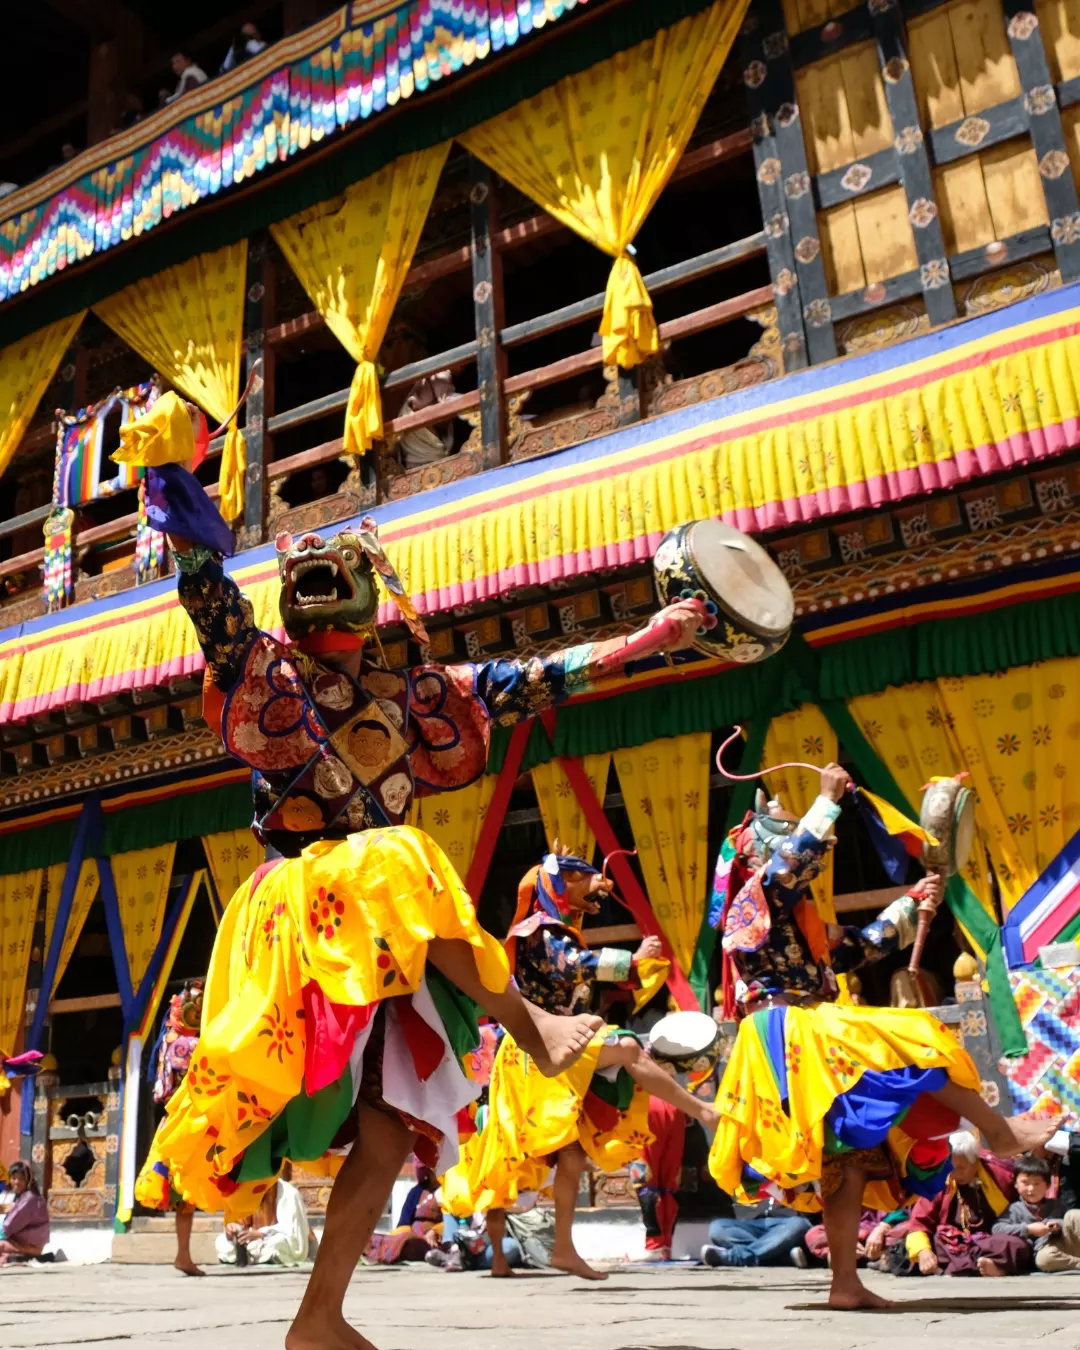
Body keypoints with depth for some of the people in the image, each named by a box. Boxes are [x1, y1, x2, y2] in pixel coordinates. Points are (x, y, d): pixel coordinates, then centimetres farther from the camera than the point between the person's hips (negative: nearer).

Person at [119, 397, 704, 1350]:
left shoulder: (406, 694, 14)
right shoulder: (264, 675, 3)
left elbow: (522, 684, 14)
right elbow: (209, 591, -10)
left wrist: (640, 643, 13)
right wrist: (170, 473, -19)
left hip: (383, 941, 5)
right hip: (302, 911, -5)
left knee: (390, 1123, -2)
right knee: (395, 865, -36)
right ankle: (526, 1021, -22)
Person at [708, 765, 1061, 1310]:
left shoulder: (800, 919, 26)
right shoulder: (757, 897, -1)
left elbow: (862, 945, 27)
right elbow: (797, 857, -20)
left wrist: (912, 903, 27)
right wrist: (828, 799, -11)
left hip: (810, 1041, 9)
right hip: (790, 1036, -9)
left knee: (849, 1157, 3)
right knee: (908, 1043, -13)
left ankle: (845, 1283, 4)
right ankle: (999, 1131, -1)